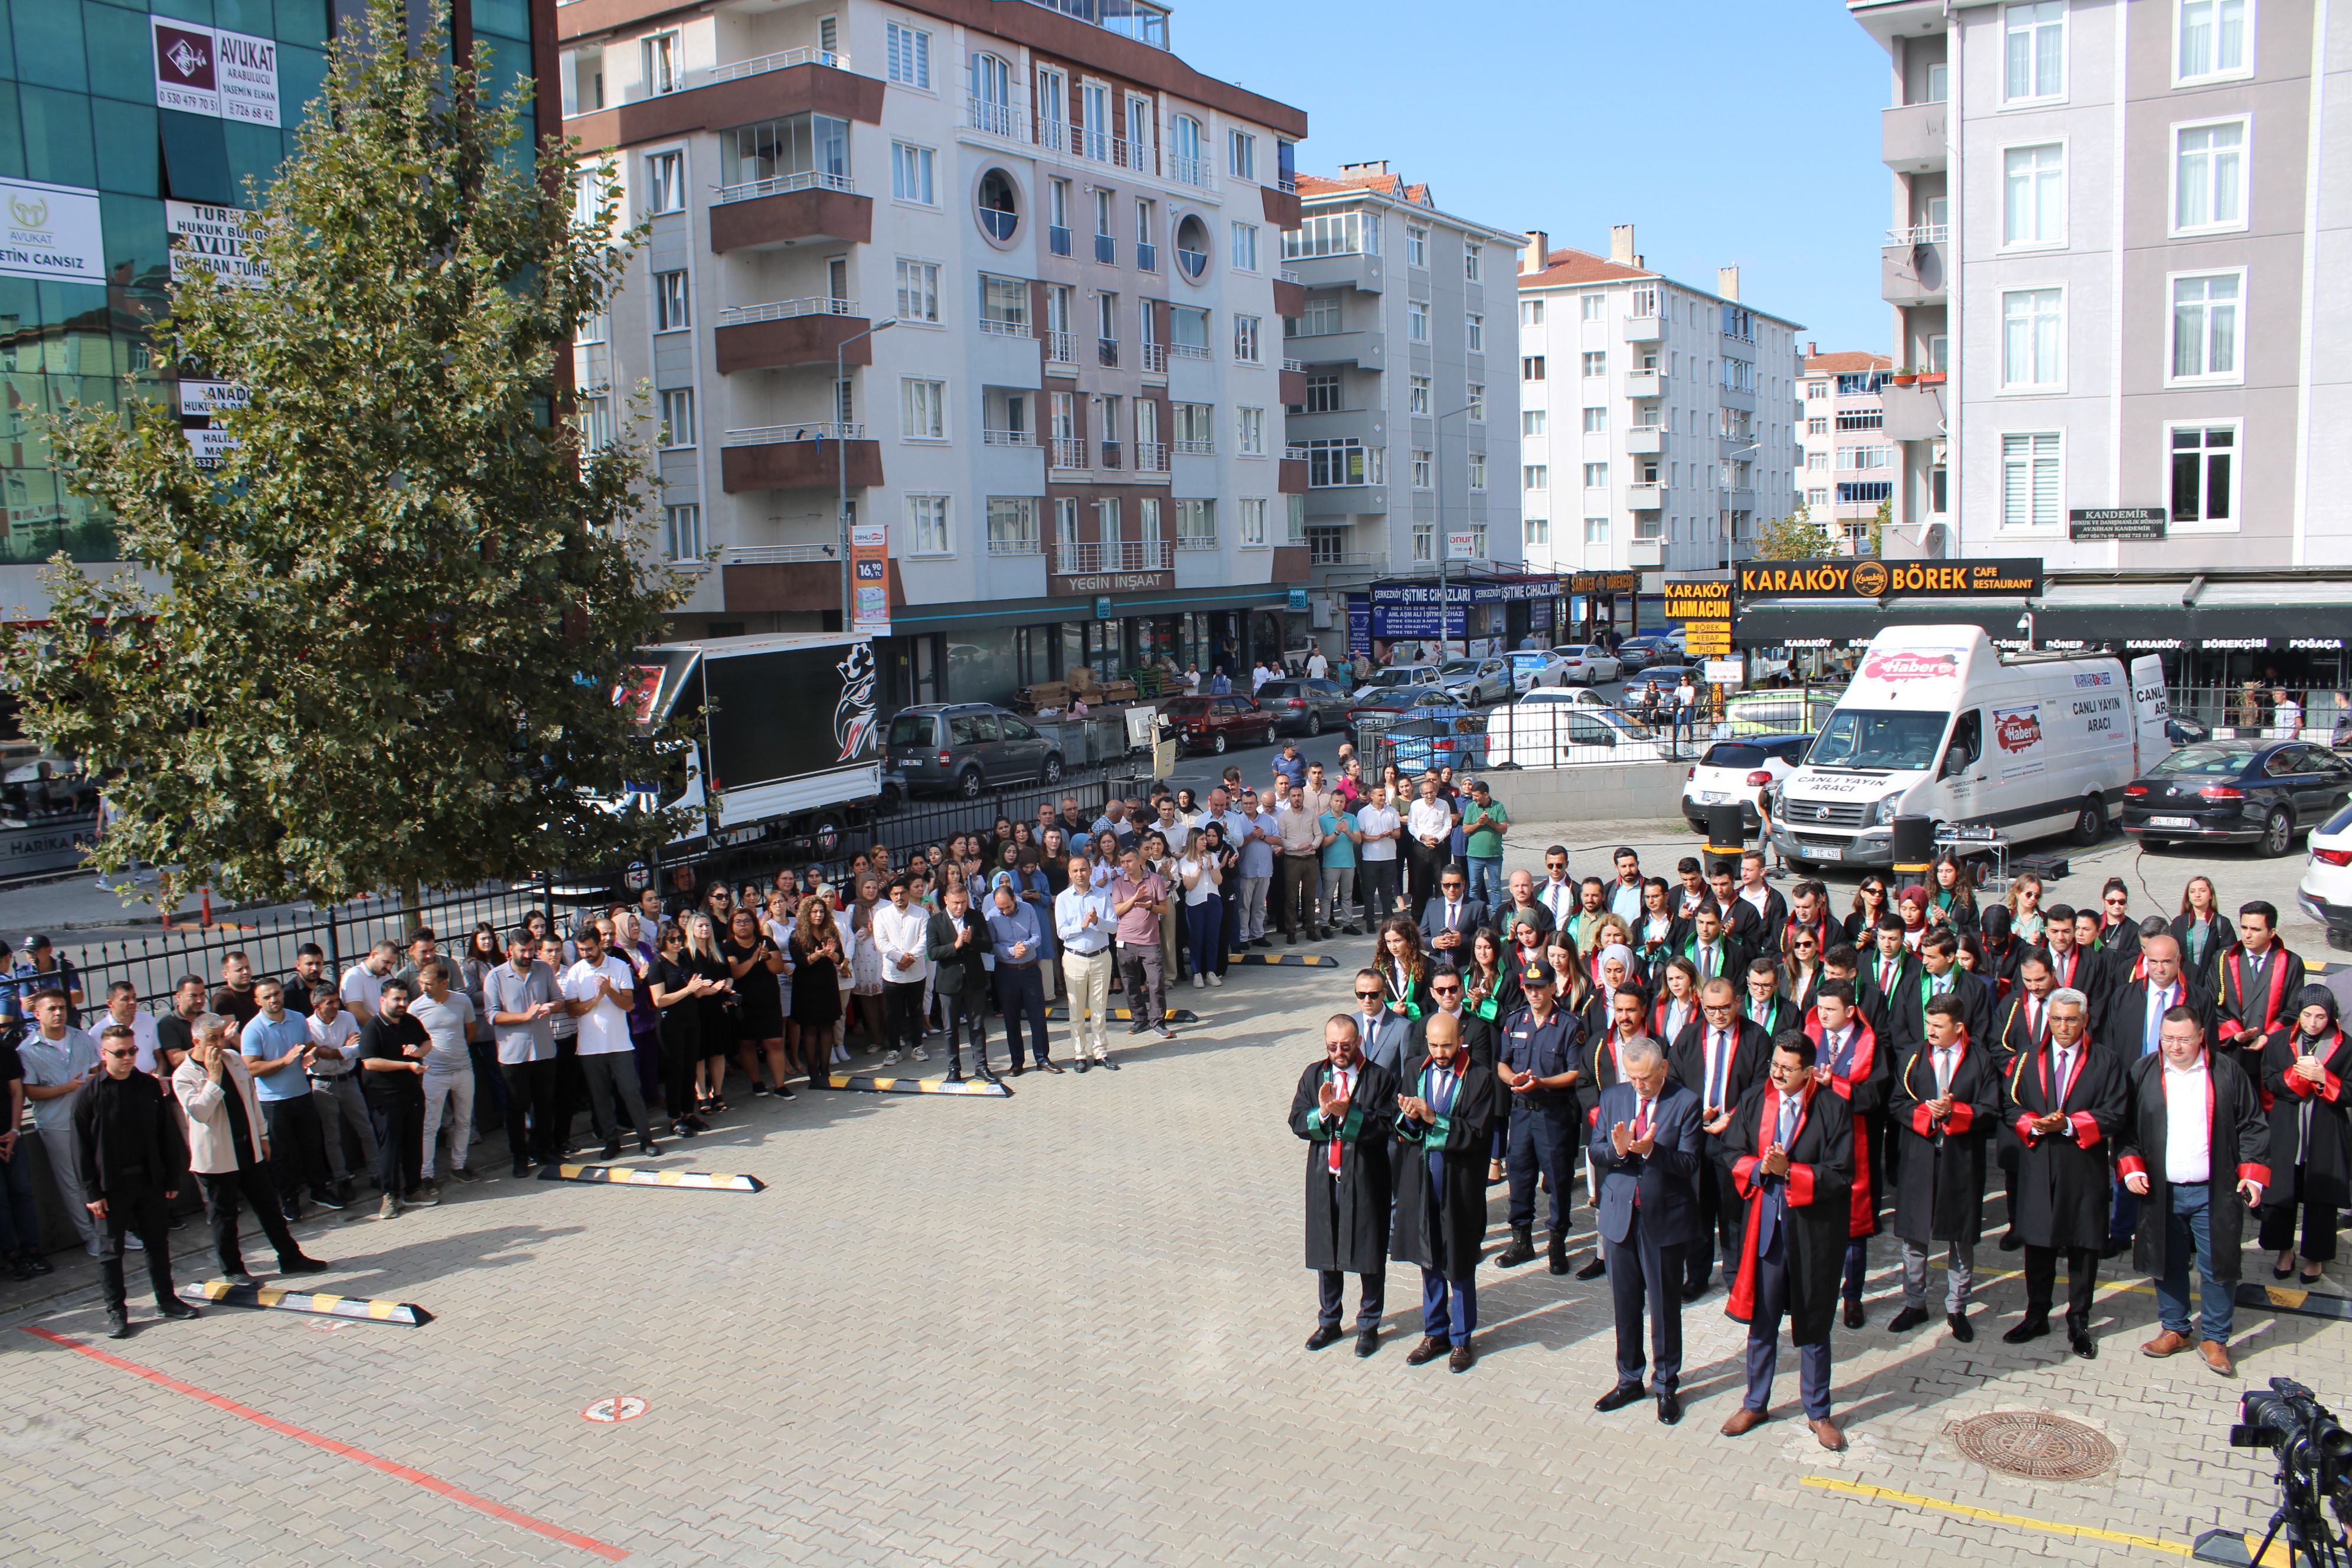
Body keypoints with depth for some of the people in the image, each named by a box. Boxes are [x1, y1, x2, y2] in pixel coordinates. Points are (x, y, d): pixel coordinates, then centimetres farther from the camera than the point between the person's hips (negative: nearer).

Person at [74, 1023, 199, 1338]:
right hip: (112, 1185, -3)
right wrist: (91, 1192, -10)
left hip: (149, 1179, 3)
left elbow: (167, 1134, 8)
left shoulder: (149, 1086, 2)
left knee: (158, 1241, 13)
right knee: (111, 1250, 5)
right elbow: (82, 1148, -7)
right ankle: (116, 1312, 16)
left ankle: (166, 1299, 25)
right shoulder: (88, 1095, -8)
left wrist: (173, 1178, 6)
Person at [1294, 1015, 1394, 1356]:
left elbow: (1384, 1127, -15)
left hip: (1366, 1178, -3)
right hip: (1323, 1176, 4)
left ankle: (1369, 1324, 23)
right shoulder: (1313, 1075, 5)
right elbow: (1297, 1122, -1)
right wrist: (1322, 1113, -19)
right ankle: (1329, 1321, 30)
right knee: (1325, 1251, 14)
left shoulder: (1380, 1078, -7)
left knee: (1370, 1255, 7)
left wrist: (1348, 1114, -27)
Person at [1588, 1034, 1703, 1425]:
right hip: (1619, 1214, 3)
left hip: (1665, 1217, -3)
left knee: (1665, 1305, 8)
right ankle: (1629, 1380, 28)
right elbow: (1596, 1154, 1)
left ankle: (1666, 1385, 24)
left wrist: (1651, 1150, -29)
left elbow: (1688, 1164, -13)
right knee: (1624, 1303, 13)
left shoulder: (1686, 1103, -8)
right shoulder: (1612, 1097, 4)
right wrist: (1616, 1150, -20)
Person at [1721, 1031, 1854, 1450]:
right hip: (1764, 1227, 3)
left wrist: (1789, 1172, -22)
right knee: (1761, 1322, 13)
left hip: (1813, 1231, -2)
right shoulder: (1754, 1101, -1)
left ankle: (1818, 1412, 28)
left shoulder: (1833, 1110, -11)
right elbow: (1732, 1153, 4)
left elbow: (1840, 1176, -13)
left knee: (1813, 1325, 12)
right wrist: (1760, 1167, -15)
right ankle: (1755, 1404, 31)